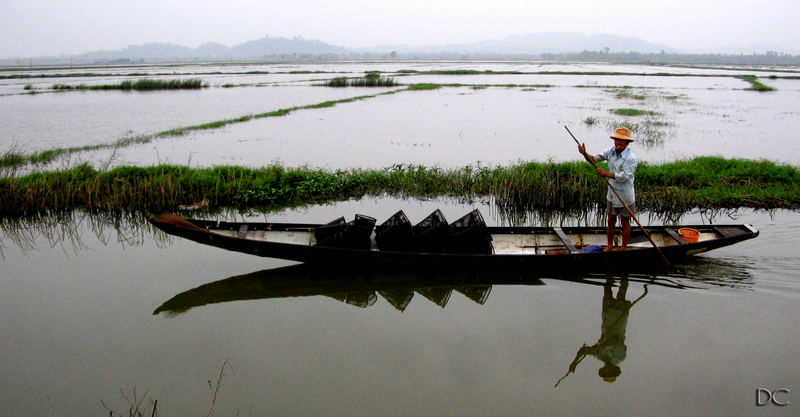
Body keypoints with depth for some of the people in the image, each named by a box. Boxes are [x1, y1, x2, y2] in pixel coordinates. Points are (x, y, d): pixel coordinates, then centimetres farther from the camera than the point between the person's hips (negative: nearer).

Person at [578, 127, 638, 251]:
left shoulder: (631, 158, -21)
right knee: (611, 222, 17)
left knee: (625, 223, 10)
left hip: (625, 197, -6)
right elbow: (595, 159, 3)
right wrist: (585, 154, -16)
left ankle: (624, 248, 24)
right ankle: (610, 245, 33)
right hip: (611, 195, 6)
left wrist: (607, 174, -34)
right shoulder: (611, 151, 0)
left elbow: (625, 176, -29)